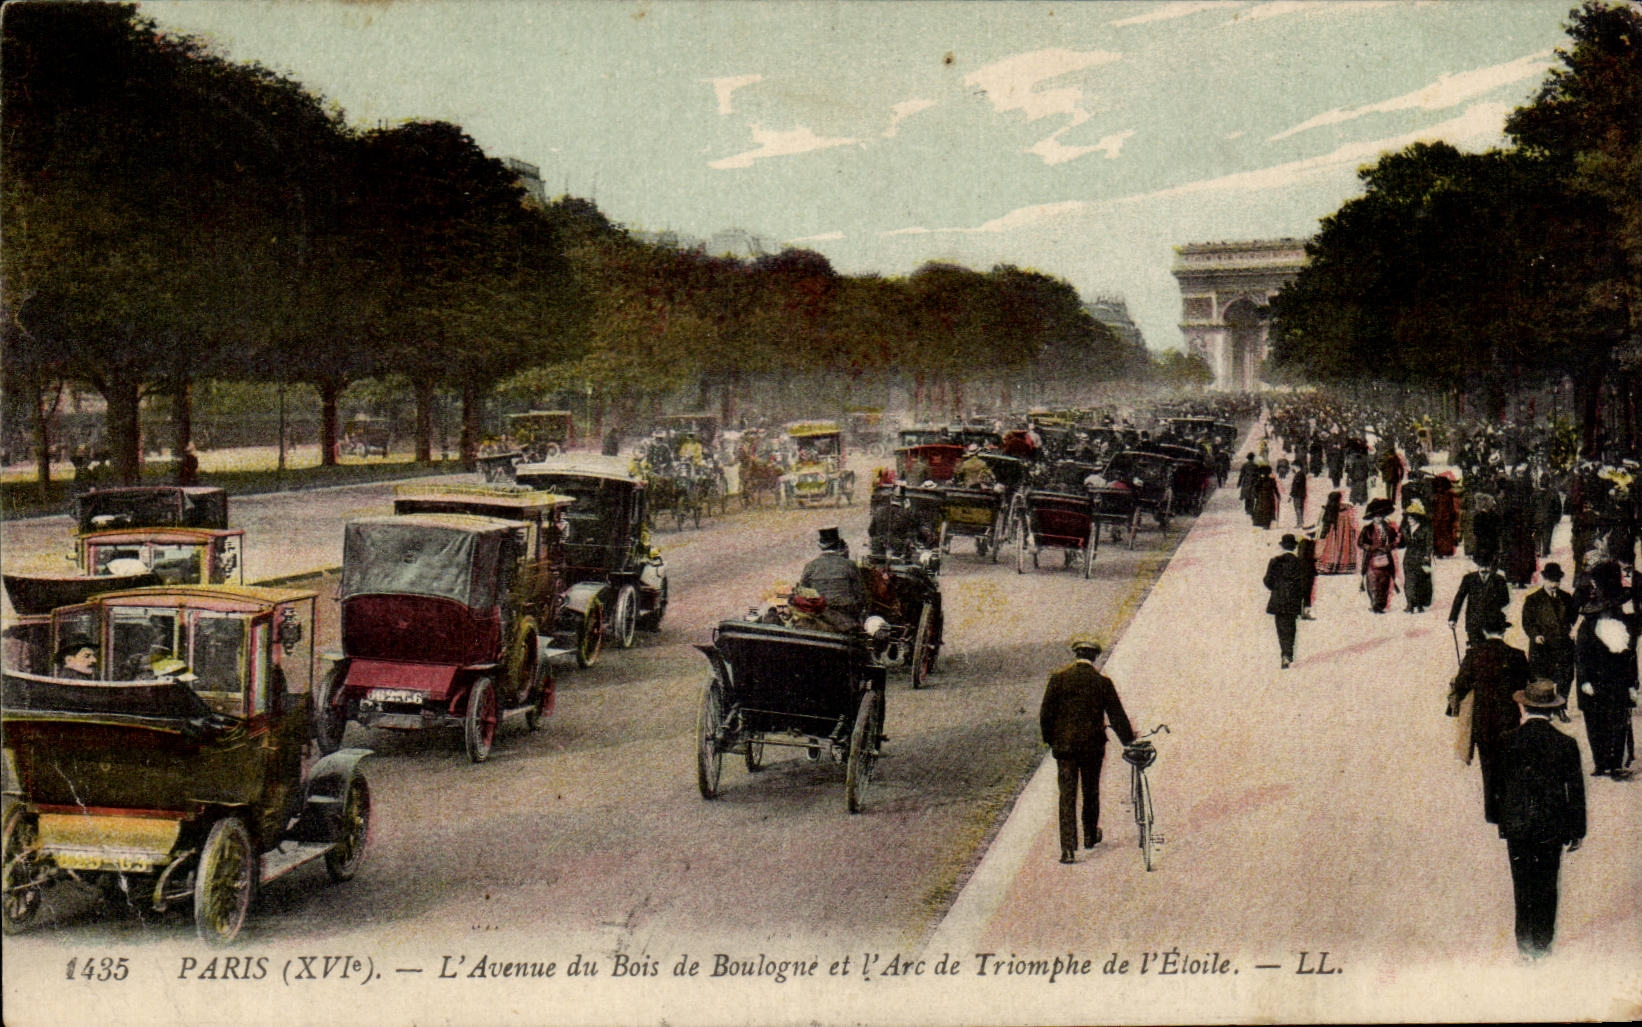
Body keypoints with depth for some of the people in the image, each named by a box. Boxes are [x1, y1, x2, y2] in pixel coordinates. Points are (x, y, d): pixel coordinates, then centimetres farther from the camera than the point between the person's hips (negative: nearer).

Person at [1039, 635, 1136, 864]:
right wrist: (1129, 740, 11)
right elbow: (1117, 716, 0)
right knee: (1091, 792, 19)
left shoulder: (1059, 678, -5)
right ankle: (1090, 836, 35)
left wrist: (1049, 739, 11)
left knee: (1067, 796, -2)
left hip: (1064, 745, -1)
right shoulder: (1103, 682, -3)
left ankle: (1068, 848, -12)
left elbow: (1046, 714, -3)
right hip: (1093, 745, 1)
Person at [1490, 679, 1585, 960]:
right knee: (1547, 886, 12)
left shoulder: (1507, 741, -9)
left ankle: (1525, 944, 15)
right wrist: (1577, 831, 7)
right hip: (1551, 827, 0)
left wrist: (1502, 823, 12)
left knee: (1523, 887, 11)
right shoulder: (1566, 744, -9)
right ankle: (1543, 943, 19)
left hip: (1517, 827, 0)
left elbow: (1497, 786, -1)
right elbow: (1575, 792, -3)